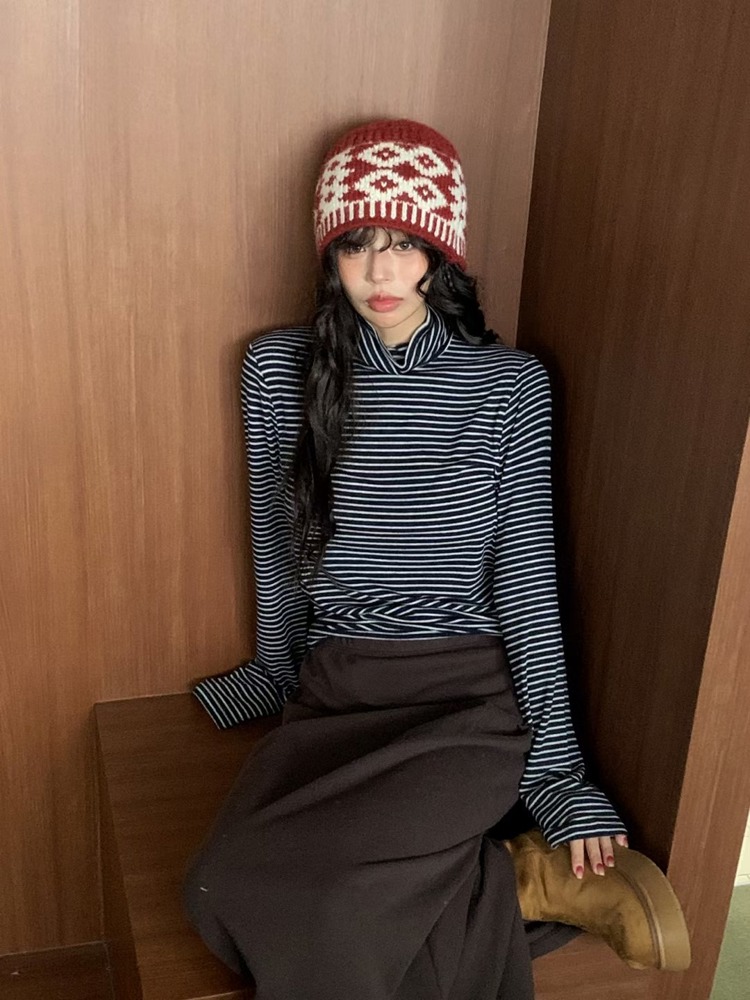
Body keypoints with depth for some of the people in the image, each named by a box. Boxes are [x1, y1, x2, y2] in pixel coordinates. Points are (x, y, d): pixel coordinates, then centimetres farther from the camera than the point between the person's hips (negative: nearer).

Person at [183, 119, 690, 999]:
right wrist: (278, 676, 19)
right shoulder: (278, 370, 0)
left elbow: (528, 578, -5)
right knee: (231, 886, -23)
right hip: (334, 693, 4)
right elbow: (275, 550, 11)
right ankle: (521, 880, -8)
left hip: (475, 696, -3)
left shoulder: (510, 384, -5)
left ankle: (508, 878, 1)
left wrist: (561, 772, -6)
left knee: (333, 893, -27)